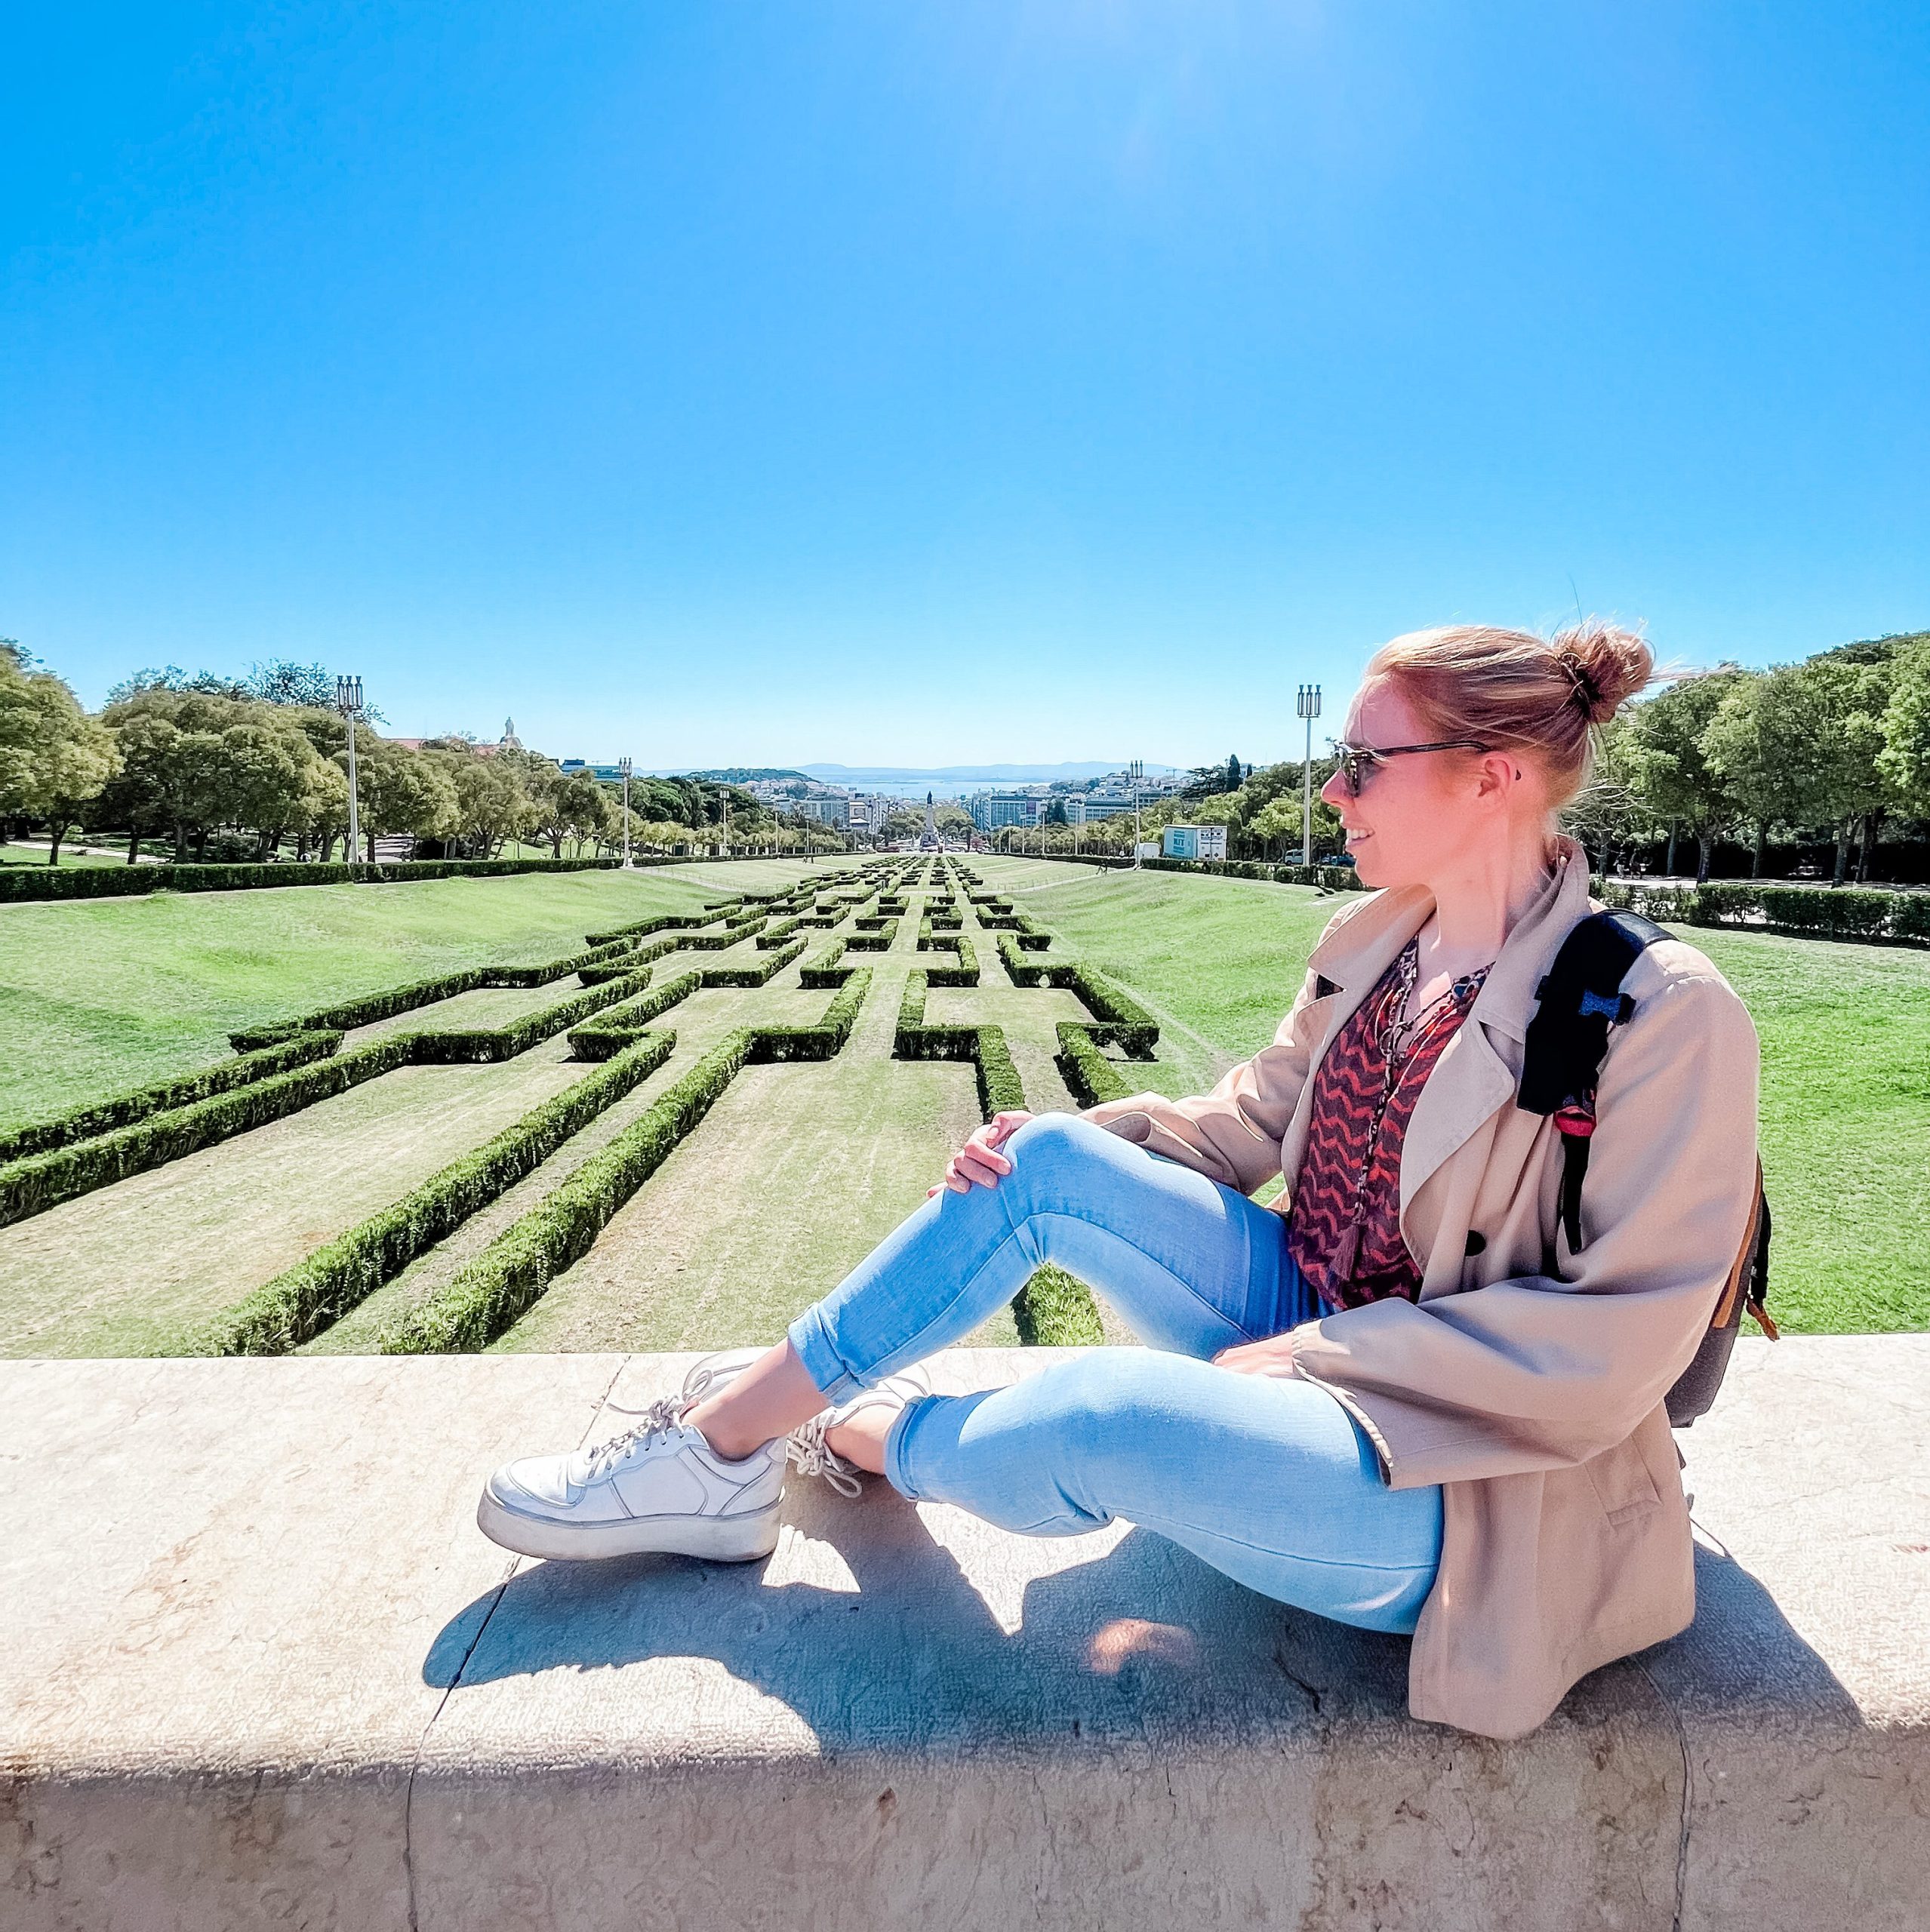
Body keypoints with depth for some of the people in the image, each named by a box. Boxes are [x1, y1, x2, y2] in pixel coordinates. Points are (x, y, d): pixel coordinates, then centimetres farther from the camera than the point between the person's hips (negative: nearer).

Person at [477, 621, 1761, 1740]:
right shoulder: (1374, 944, 2)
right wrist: (1073, 1138, -6)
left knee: (1102, 1416, -32)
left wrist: (1330, 1354, -19)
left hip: (1453, 1482, -6)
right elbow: (1251, 1119, 11)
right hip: (1310, 1341, 6)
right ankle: (722, 1436, -3)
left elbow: (1619, 1338, -19)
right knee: (1046, 1168, -15)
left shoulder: (1663, 1015, -19)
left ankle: (871, 1438, 4)